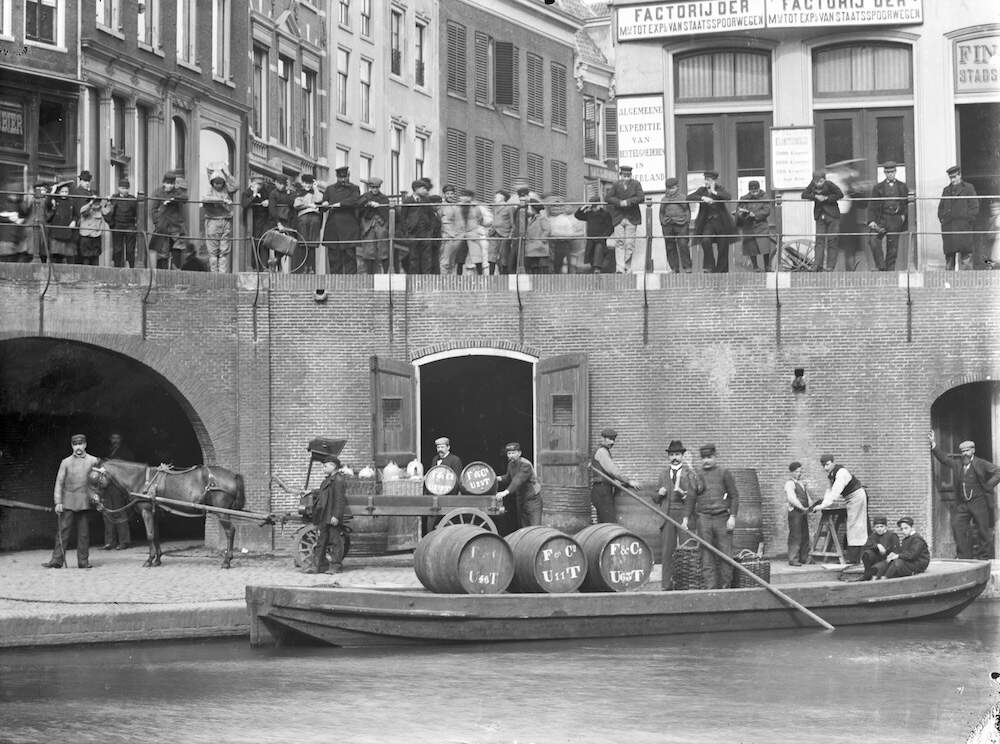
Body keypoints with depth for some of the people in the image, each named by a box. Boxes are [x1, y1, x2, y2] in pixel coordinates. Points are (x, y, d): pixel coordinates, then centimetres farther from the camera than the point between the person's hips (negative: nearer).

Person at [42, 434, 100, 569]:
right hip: (68, 502, 0)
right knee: (63, 531, -2)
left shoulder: (93, 461, 5)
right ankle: (57, 560, -1)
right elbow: (59, 483, 3)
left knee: (84, 533, 3)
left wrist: (95, 495, -8)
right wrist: (58, 502, -5)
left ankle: (83, 561, 8)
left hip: (84, 502, 0)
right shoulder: (66, 462, 5)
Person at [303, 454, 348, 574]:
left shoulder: (338, 480, -12)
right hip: (323, 517, 10)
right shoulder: (327, 480, 20)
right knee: (320, 541, 9)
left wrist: (336, 516, -23)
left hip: (332, 518, -10)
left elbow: (340, 500, -18)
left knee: (335, 541, -2)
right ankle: (317, 565, 12)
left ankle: (336, 566, 3)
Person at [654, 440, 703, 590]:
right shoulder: (664, 474, 16)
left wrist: (686, 518, -14)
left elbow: (691, 497, -5)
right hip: (668, 514, 3)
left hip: (684, 514, -3)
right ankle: (666, 585, -3)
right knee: (667, 551, -3)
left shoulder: (689, 473, 2)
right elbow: (656, 500, 19)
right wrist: (660, 494, -5)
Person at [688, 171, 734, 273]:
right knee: (705, 241, -25)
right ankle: (709, 266, -16)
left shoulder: (719, 189, 0)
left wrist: (714, 192, -22)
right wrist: (702, 198, -22)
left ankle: (721, 270, 12)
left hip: (721, 223, -1)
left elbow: (727, 197, -21)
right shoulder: (702, 190, 4)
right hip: (708, 222, 1)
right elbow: (689, 197, -10)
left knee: (723, 248, 1)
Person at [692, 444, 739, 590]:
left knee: (725, 554, -1)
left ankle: (725, 586, 7)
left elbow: (734, 495, 4)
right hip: (704, 518, 2)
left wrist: (732, 516, -6)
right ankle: (710, 586, -2)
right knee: (707, 555, -3)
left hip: (722, 517, -1)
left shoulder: (724, 473, 7)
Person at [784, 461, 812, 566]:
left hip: (804, 511, 8)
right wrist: (802, 508, -26)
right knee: (795, 536, -9)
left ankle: (804, 558, 16)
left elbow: (807, 497, 25)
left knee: (805, 535, 9)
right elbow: (791, 498, -19)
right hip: (795, 511, -8)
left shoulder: (802, 483, 20)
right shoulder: (790, 483, -7)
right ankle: (793, 559, -8)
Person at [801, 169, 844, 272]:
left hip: (832, 216, -3)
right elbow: (804, 195, -3)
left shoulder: (829, 184, -14)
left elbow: (840, 195, -12)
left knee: (832, 241, -1)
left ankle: (830, 266, 2)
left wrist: (826, 198, -18)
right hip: (820, 216, 3)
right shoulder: (812, 185, -3)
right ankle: (818, 265, -7)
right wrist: (815, 197, -17)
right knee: (819, 240, -3)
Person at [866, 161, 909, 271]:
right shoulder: (878, 187, 8)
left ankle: (890, 270, 8)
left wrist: (904, 215, 2)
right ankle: (880, 266, -12)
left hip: (895, 220, 1)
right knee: (873, 240, -21)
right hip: (881, 219, -1)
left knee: (892, 247, 1)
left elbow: (907, 203, 19)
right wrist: (871, 221, -10)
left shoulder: (902, 187, 12)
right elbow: (872, 205, 3)